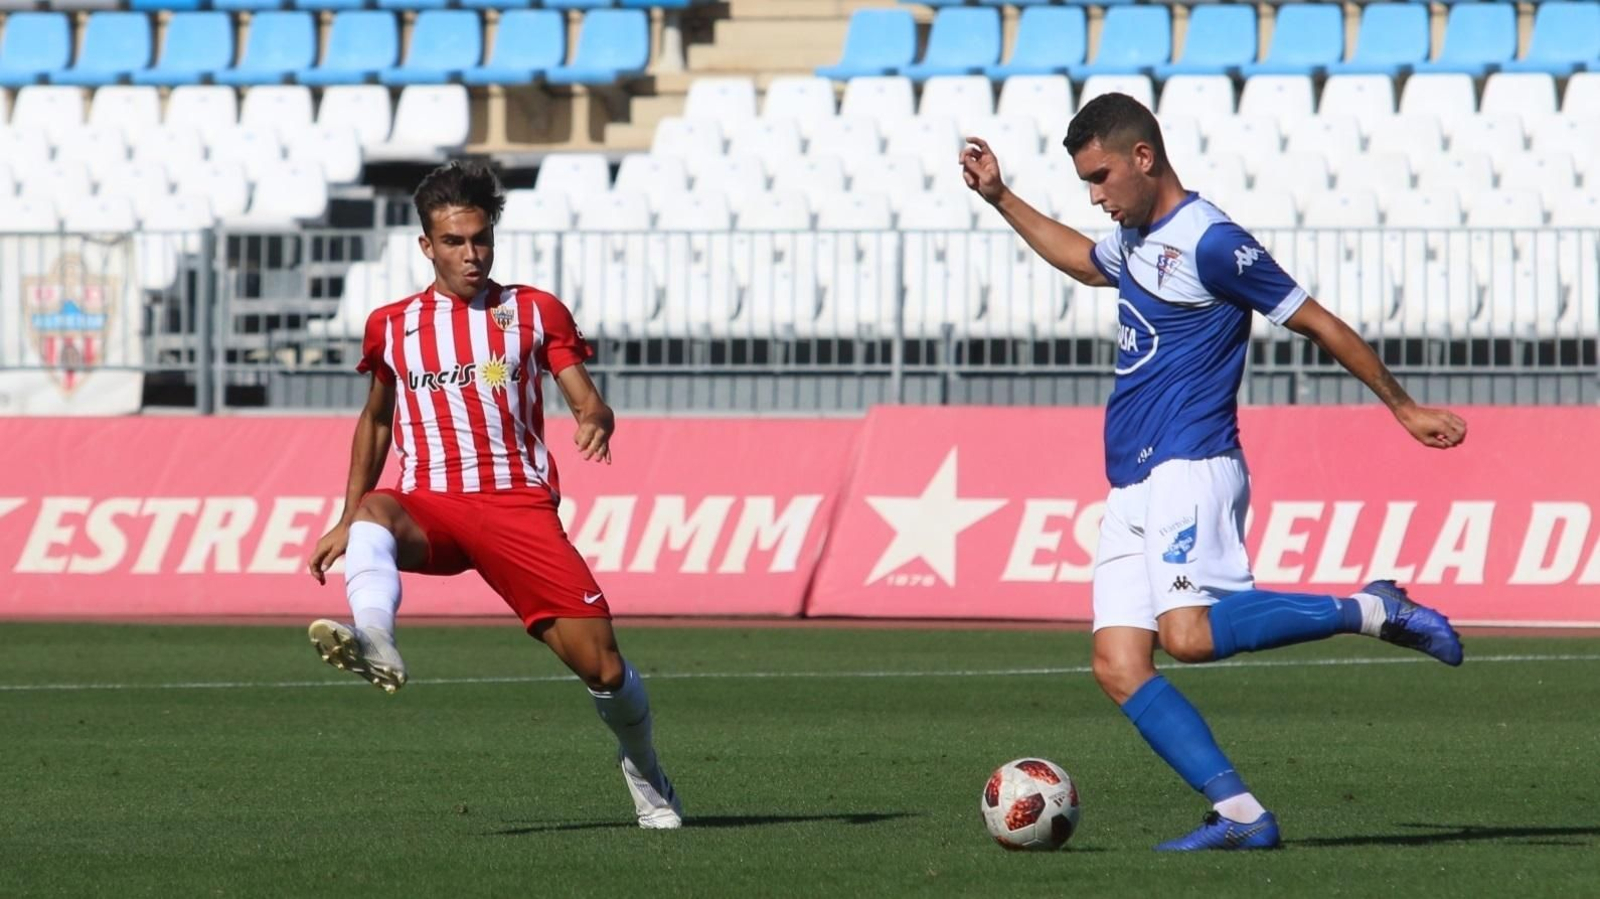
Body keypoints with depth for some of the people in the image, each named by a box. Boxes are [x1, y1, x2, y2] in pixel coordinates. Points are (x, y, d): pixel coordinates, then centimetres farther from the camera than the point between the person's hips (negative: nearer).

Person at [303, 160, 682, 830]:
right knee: (374, 512, -38)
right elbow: (374, 421, 28)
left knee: (600, 665, -8)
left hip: (519, 503, -1)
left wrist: (596, 420, -20)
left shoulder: (535, 314, 10)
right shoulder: (392, 327, 15)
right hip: (429, 504, 1)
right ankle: (375, 645, -67)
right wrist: (346, 521, 24)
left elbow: (588, 403, 5)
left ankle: (643, 770, 24)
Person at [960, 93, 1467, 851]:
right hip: (1130, 486, 9)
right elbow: (1083, 260, 42)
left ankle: (1373, 611, -12)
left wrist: (1404, 409, -2)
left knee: (1189, 633, -28)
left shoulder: (1209, 242, -10)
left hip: (1188, 469, -9)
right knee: (1118, 666, -6)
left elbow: (1318, 325, -6)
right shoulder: (1137, 239, 17)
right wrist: (1000, 198, 40)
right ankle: (1241, 816, -10)